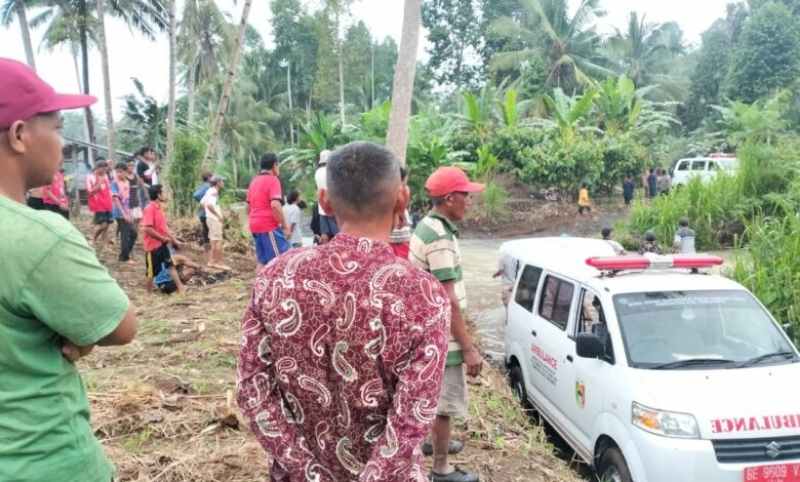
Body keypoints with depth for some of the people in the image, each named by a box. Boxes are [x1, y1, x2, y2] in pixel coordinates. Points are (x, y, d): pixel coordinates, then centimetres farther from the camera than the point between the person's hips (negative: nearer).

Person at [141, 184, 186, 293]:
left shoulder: (159, 208, 9)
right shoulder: (149, 209, -20)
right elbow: (147, 229, -27)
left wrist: (174, 240, 12)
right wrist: (163, 238, -19)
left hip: (162, 244, 9)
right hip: (153, 246, -9)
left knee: (171, 265, 6)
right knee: (152, 272, 4)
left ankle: (180, 287, 8)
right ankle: (149, 293, 18)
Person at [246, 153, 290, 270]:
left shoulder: (254, 181, 16)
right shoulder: (273, 180, -10)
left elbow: (248, 205, 22)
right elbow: (275, 205, -21)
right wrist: (284, 224, -13)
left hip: (255, 225, 9)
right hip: (269, 226, -9)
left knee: (262, 261, 10)